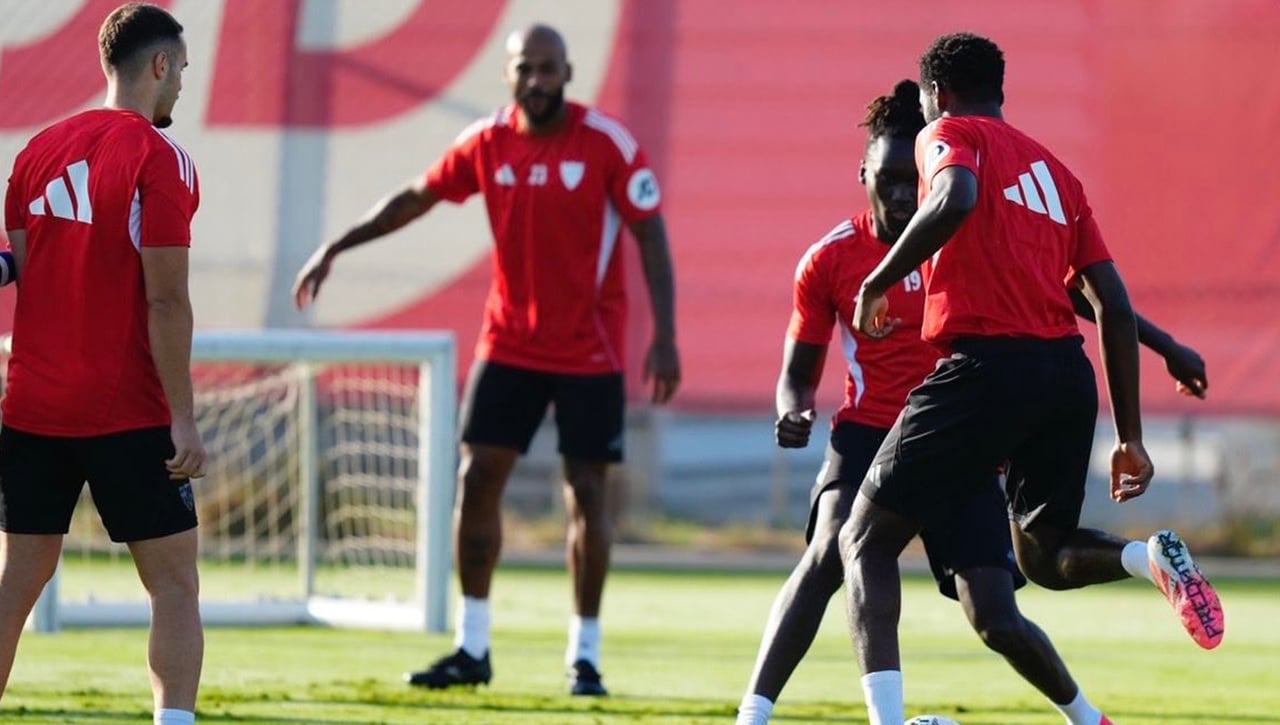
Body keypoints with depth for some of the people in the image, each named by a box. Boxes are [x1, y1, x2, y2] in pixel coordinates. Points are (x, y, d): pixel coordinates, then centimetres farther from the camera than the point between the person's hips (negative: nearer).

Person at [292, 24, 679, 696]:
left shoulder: (607, 143, -12)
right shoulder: (487, 142, -1)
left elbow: (651, 234, -10)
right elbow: (417, 197, 11)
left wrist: (664, 336, -17)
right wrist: (336, 248, 9)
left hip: (589, 350, -3)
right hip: (508, 345, 3)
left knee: (586, 491, -1)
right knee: (476, 477, -2)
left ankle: (585, 654, 10)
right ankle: (471, 647, 6)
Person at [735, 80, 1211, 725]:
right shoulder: (829, 260, -3)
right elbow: (799, 370, 6)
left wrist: (1164, 345, 9)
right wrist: (793, 413, -18)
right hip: (869, 432, 0)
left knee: (996, 623, -5)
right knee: (829, 553, -30)